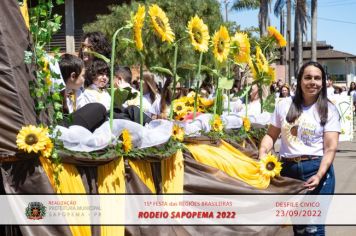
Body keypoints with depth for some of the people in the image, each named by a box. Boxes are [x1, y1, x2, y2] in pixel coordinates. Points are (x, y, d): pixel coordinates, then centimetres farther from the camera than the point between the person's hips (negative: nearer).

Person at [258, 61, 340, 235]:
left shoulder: (329, 110, -1)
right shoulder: (284, 105, 6)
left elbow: (330, 148, -7)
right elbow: (271, 135, 13)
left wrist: (319, 175, -21)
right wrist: (262, 152, -8)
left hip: (316, 170, -2)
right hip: (287, 169, 3)